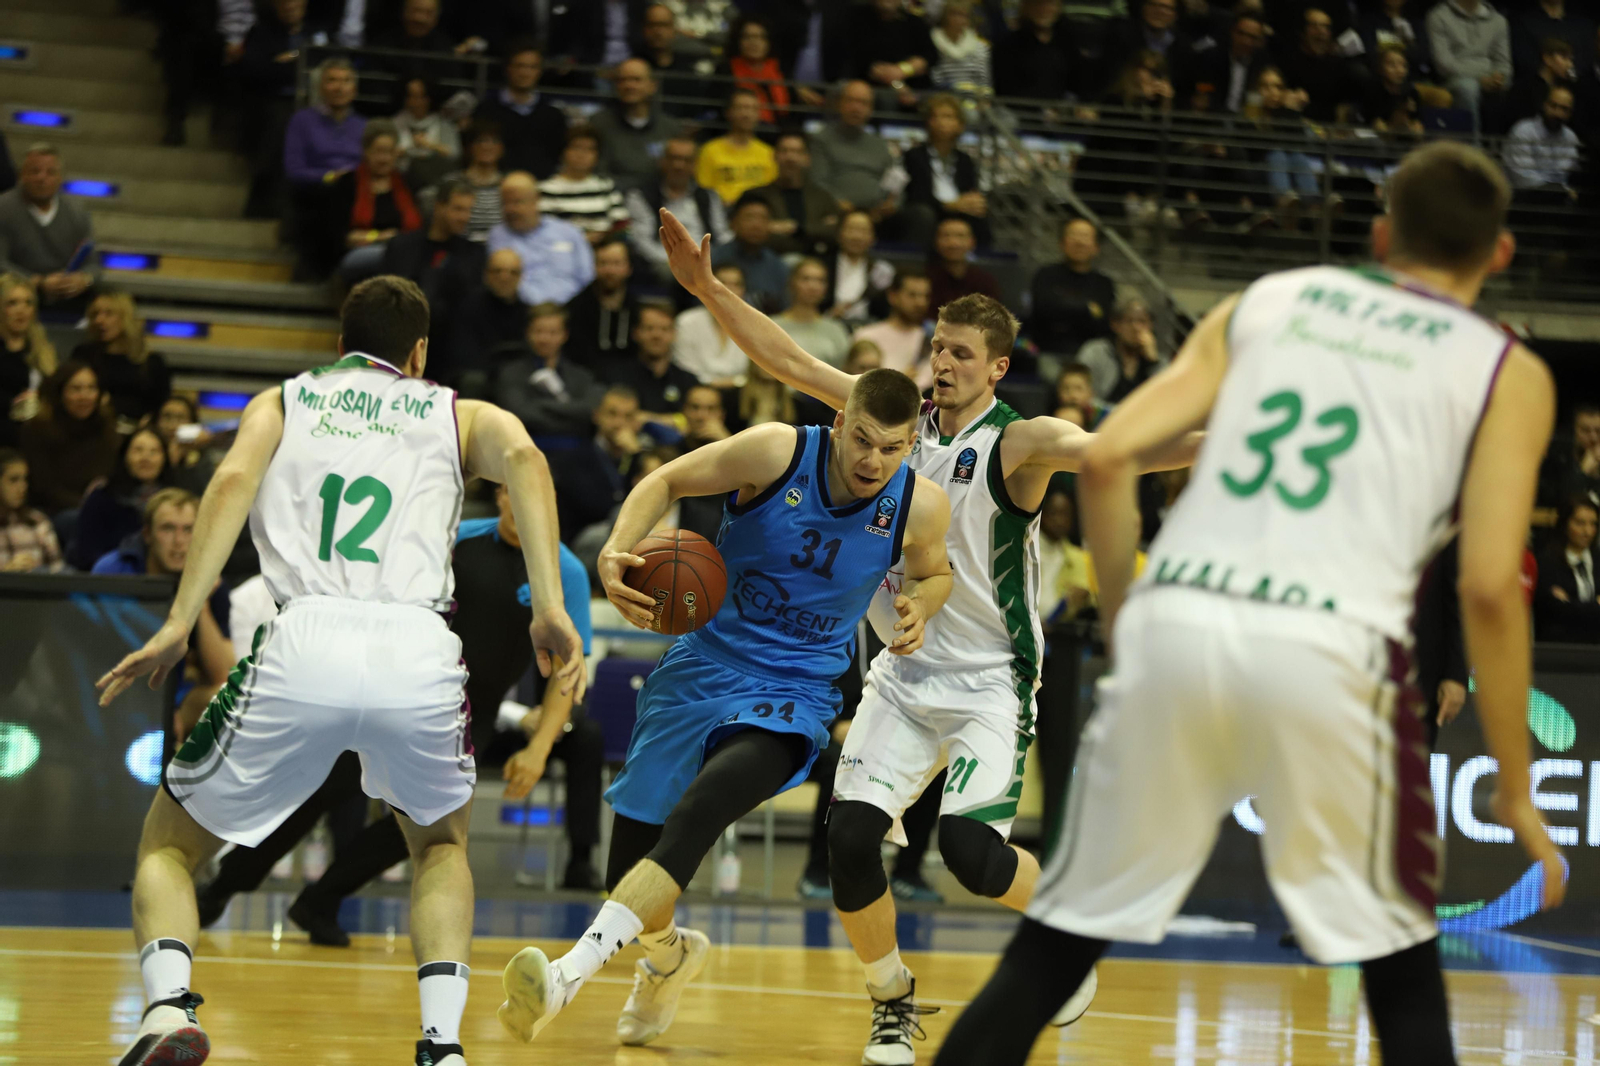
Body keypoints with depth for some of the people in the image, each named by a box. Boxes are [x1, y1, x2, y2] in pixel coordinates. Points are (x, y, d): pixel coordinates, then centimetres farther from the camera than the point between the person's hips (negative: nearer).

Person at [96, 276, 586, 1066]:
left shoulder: (282, 401, 26)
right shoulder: (455, 414, 27)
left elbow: (234, 477, 4)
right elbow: (521, 456, 3)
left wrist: (179, 624, -3)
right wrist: (550, 608, -4)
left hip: (305, 643, -1)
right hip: (419, 651, 1)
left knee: (169, 843, 18)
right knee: (441, 843, 30)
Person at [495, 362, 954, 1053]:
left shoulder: (919, 506, -7)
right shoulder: (778, 452, -13)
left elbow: (932, 573, 16)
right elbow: (666, 481, -1)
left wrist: (920, 608, -8)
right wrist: (616, 551, -20)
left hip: (792, 694, -1)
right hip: (702, 665, 2)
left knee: (695, 814, -32)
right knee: (629, 874, 4)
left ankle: (571, 972, -39)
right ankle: (669, 954, 41)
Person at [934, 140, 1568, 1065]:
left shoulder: (1269, 301, 22)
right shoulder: (1508, 372, 13)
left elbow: (1106, 458, 10)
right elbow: (1489, 586, 1)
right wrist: (1516, 791, 8)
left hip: (1178, 618, 3)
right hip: (1329, 644, -2)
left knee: (1057, 940, 14)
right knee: (1402, 970, 15)